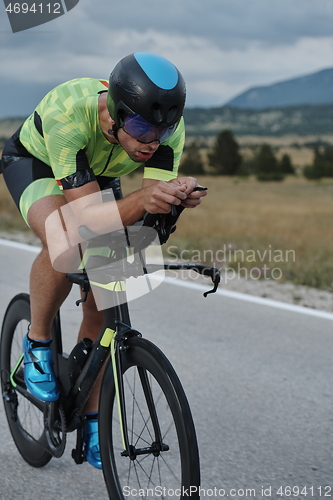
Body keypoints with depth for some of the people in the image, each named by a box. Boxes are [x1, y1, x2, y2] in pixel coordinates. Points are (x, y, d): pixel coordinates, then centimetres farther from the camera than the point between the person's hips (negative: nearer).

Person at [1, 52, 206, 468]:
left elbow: (151, 209, -32)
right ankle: (37, 341, -8)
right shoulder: (67, 113, -42)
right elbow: (89, 217, -44)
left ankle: (91, 419, 14)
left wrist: (176, 196, -54)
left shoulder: (167, 126, -30)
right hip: (35, 162, -4)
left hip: (100, 175, 4)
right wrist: (143, 200, -62)